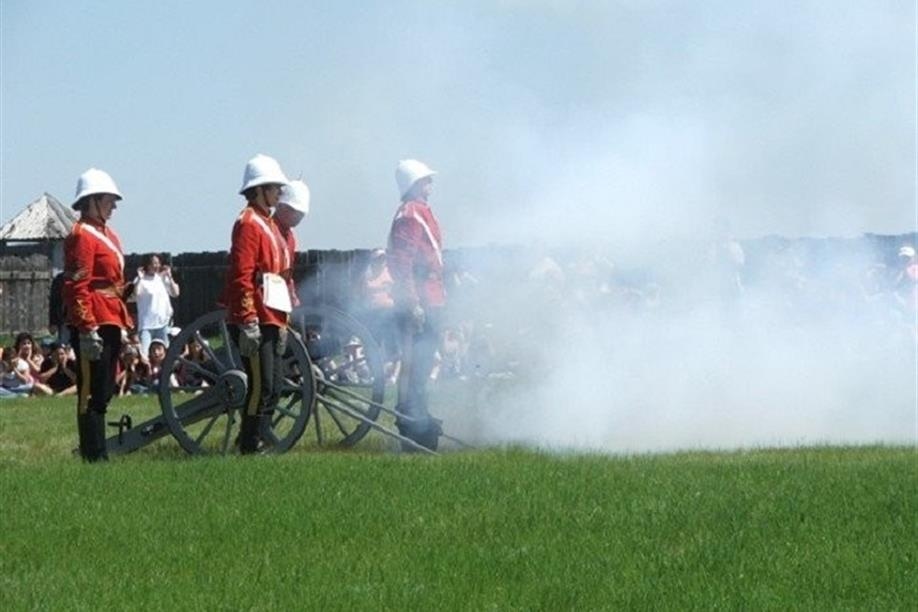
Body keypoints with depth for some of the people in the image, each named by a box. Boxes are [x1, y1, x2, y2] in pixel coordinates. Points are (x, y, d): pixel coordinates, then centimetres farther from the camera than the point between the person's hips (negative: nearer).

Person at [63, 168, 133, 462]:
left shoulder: (107, 235, 18)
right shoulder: (81, 236, -12)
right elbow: (77, 288, -18)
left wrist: (125, 326, 20)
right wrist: (87, 329, -23)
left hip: (110, 324, 10)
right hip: (94, 325, -10)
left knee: (104, 393, 12)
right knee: (92, 393, -6)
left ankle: (99, 455, 17)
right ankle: (94, 456, -4)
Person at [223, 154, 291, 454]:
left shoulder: (268, 224, 20)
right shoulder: (248, 223, -10)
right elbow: (241, 276, -17)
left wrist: (282, 322, 22)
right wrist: (248, 321, -22)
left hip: (270, 319, 10)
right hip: (255, 320, -10)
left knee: (271, 387, 9)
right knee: (261, 386, -10)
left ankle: (258, 443, 13)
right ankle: (250, 448, -7)